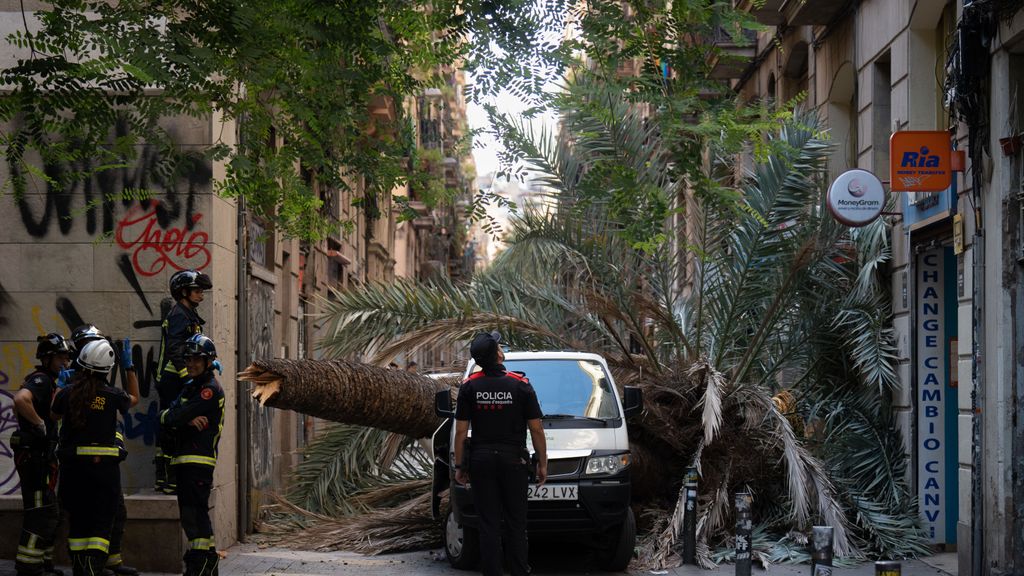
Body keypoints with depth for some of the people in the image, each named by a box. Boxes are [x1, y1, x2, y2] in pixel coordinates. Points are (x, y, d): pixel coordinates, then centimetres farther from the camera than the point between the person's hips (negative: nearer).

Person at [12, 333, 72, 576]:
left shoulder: (47, 381, 18)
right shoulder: (41, 380, -14)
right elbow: (20, 399, -34)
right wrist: (40, 424, -24)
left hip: (40, 456, 11)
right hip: (34, 455, -11)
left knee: (47, 513, 17)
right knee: (40, 513, -9)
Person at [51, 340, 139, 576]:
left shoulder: (67, 392, -4)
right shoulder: (112, 395, -7)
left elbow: (54, 415, 17)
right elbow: (134, 398, 17)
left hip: (73, 465, 2)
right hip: (105, 465, -2)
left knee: (77, 521, 15)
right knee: (102, 522, 1)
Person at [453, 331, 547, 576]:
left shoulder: (469, 387, -3)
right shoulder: (521, 385, -6)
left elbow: (461, 431, -2)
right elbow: (536, 429, -4)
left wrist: (459, 466, 6)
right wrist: (542, 463, 5)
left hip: (481, 461, 1)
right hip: (513, 461, -1)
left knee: (488, 524, 4)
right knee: (516, 522, 7)